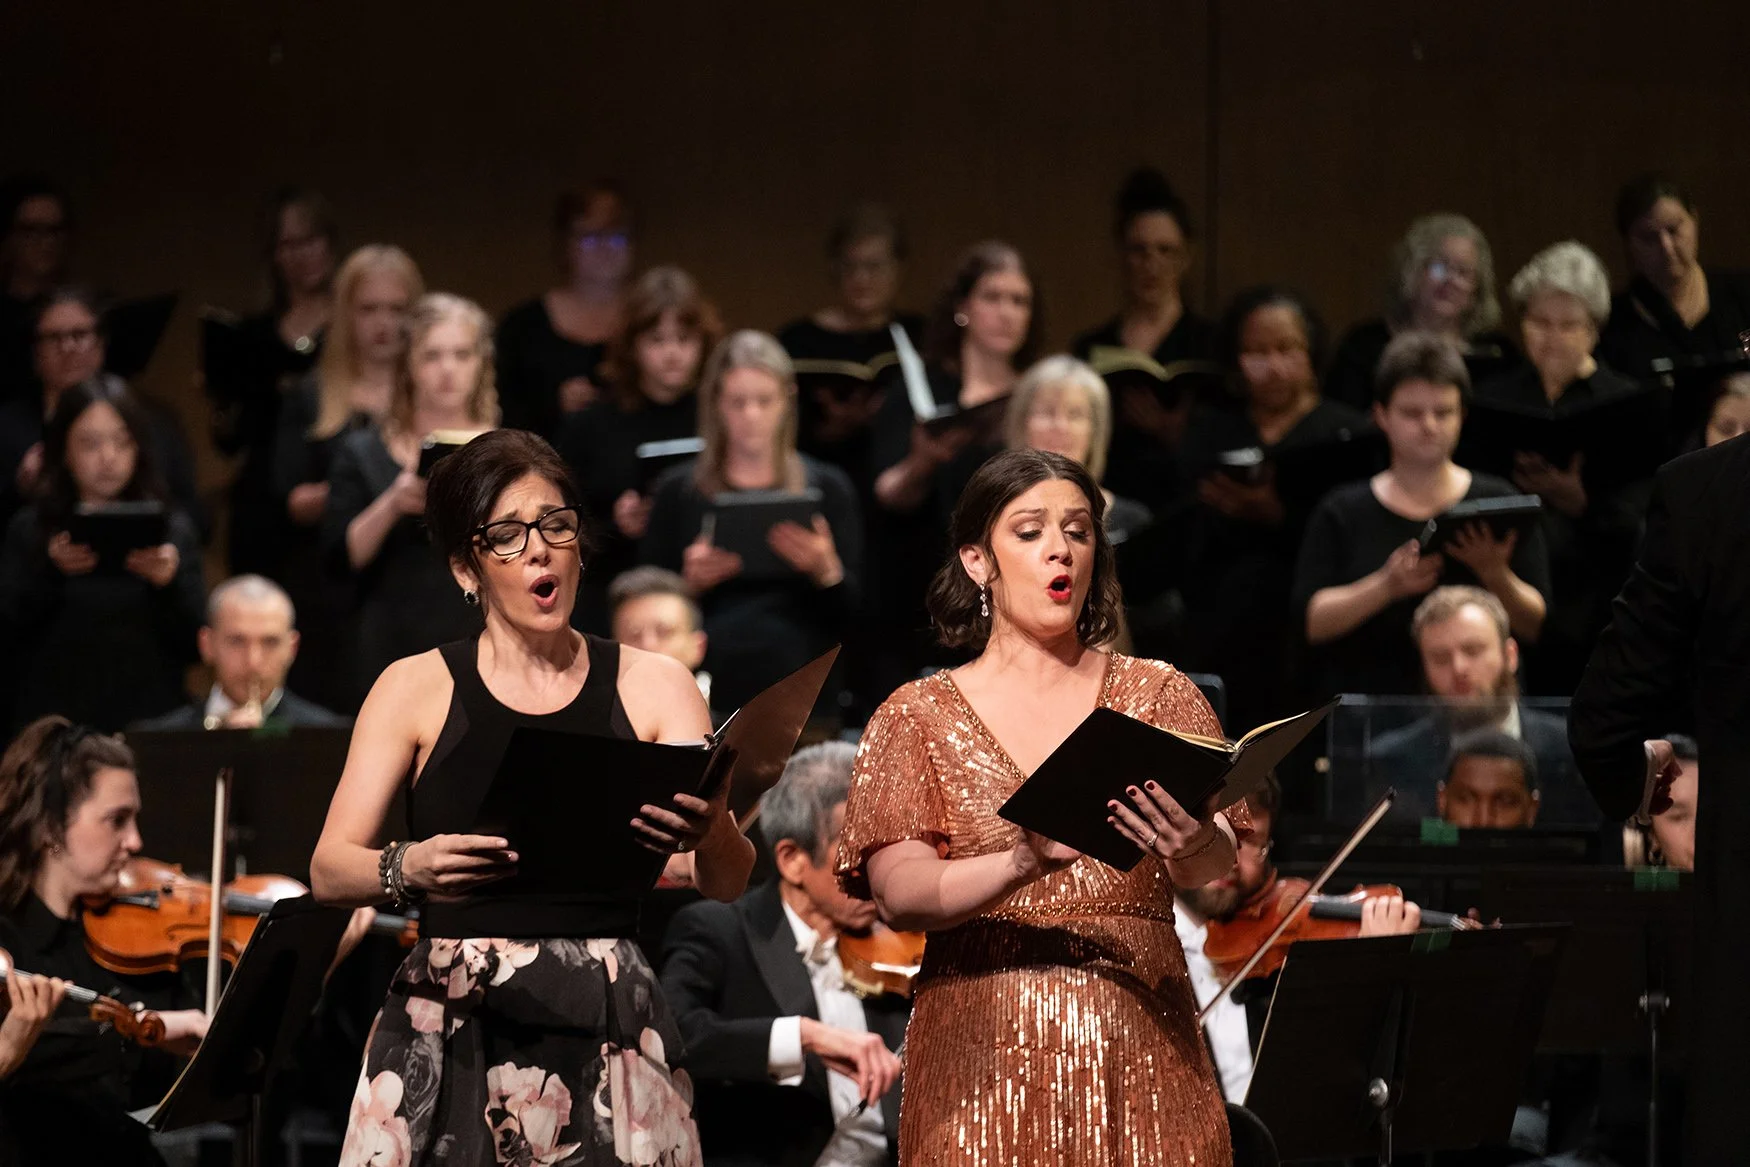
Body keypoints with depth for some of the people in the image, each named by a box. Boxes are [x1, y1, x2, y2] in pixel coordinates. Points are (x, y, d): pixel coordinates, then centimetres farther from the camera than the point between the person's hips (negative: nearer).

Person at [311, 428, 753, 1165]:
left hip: (606, 1031, 1)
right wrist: (408, 867, -25)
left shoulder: (653, 690, 6)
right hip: (448, 1038, 0)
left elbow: (728, 882, -3)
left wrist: (709, 835, -27)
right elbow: (329, 869, -2)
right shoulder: (416, 690, 6)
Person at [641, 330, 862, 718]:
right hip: (706, 697, 0)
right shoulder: (678, 492, 7)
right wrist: (690, 582, -13)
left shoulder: (827, 488, 8)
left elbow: (854, 611, 3)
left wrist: (826, 572, -16)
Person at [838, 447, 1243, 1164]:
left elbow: (1219, 869, -3)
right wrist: (1022, 865, -26)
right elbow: (899, 894, -7)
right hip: (982, 1054, -1)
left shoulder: (1159, 695, 10)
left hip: (1142, 1053, 1)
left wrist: (1190, 849, -28)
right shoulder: (918, 716, 7)